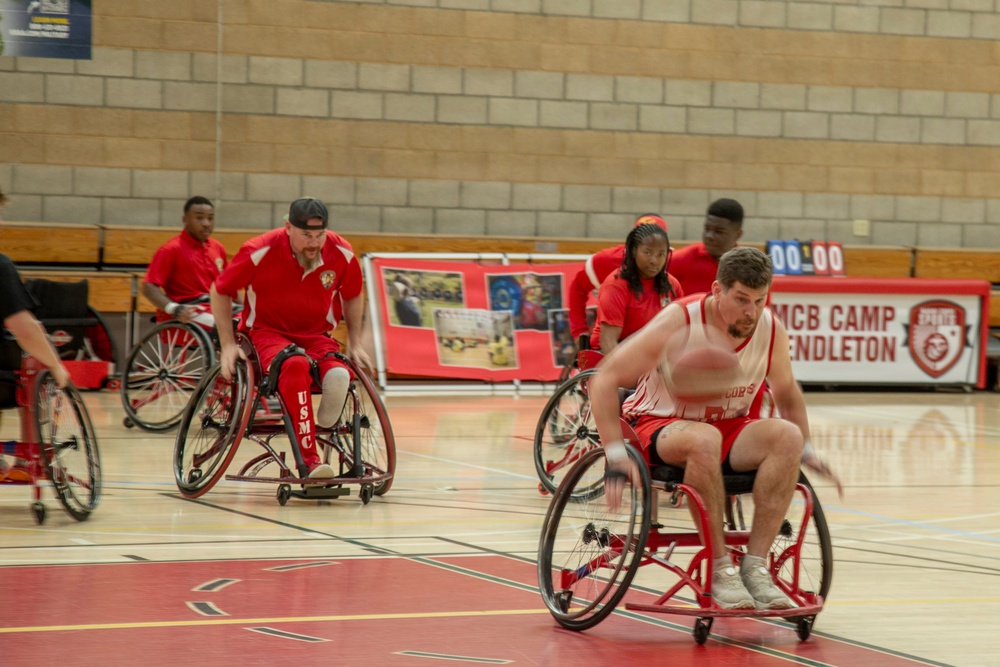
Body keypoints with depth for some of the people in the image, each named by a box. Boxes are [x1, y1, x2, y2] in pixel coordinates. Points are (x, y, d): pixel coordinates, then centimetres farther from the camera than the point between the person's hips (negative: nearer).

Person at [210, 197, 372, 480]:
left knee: (339, 376, -33)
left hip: (316, 336, 3)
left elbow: (353, 297, 15)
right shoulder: (260, 252, -17)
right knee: (296, 365, -39)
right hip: (267, 332, -3)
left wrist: (356, 345, 10)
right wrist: (228, 345, -7)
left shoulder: (342, 254, -7)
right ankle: (308, 462, -41)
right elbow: (220, 292, -3)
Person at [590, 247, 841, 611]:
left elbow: (787, 393, 15)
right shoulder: (679, 322, -21)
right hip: (659, 427, -4)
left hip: (729, 427, 5)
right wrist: (616, 455, -26)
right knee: (704, 439, -39)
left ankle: (755, 566, -24)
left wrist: (806, 452, 10)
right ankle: (721, 571, -29)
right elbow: (604, 380, -19)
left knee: (788, 436, -25)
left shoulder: (771, 330, -8)